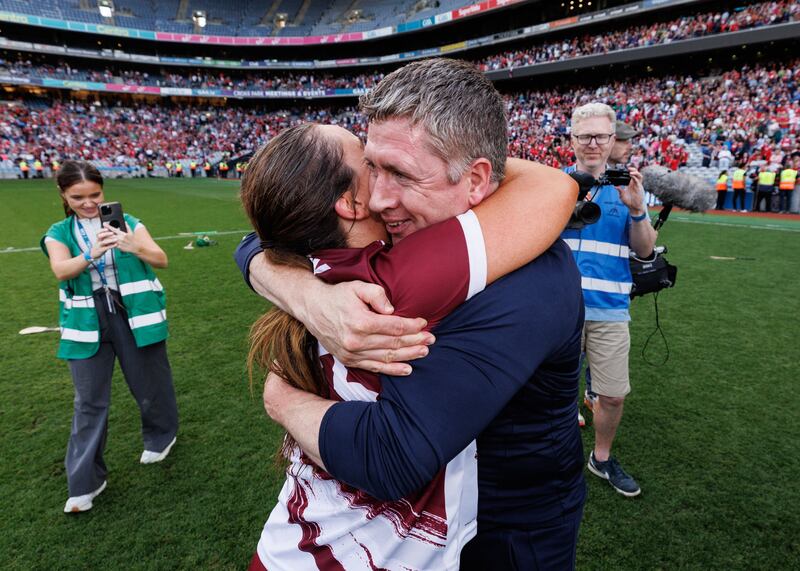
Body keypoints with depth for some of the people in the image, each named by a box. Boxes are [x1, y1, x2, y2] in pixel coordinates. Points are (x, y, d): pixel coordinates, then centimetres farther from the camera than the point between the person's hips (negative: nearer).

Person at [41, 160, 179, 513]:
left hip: (134, 314, -1)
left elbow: (161, 260, -9)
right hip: (88, 322, 1)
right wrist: (92, 254, -36)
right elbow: (61, 270, -15)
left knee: (149, 384, 12)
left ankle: (161, 436, 42)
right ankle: (85, 482, 20)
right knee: (89, 401, 6)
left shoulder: (127, 222, 2)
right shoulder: (59, 233, 5)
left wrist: (134, 247, -30)